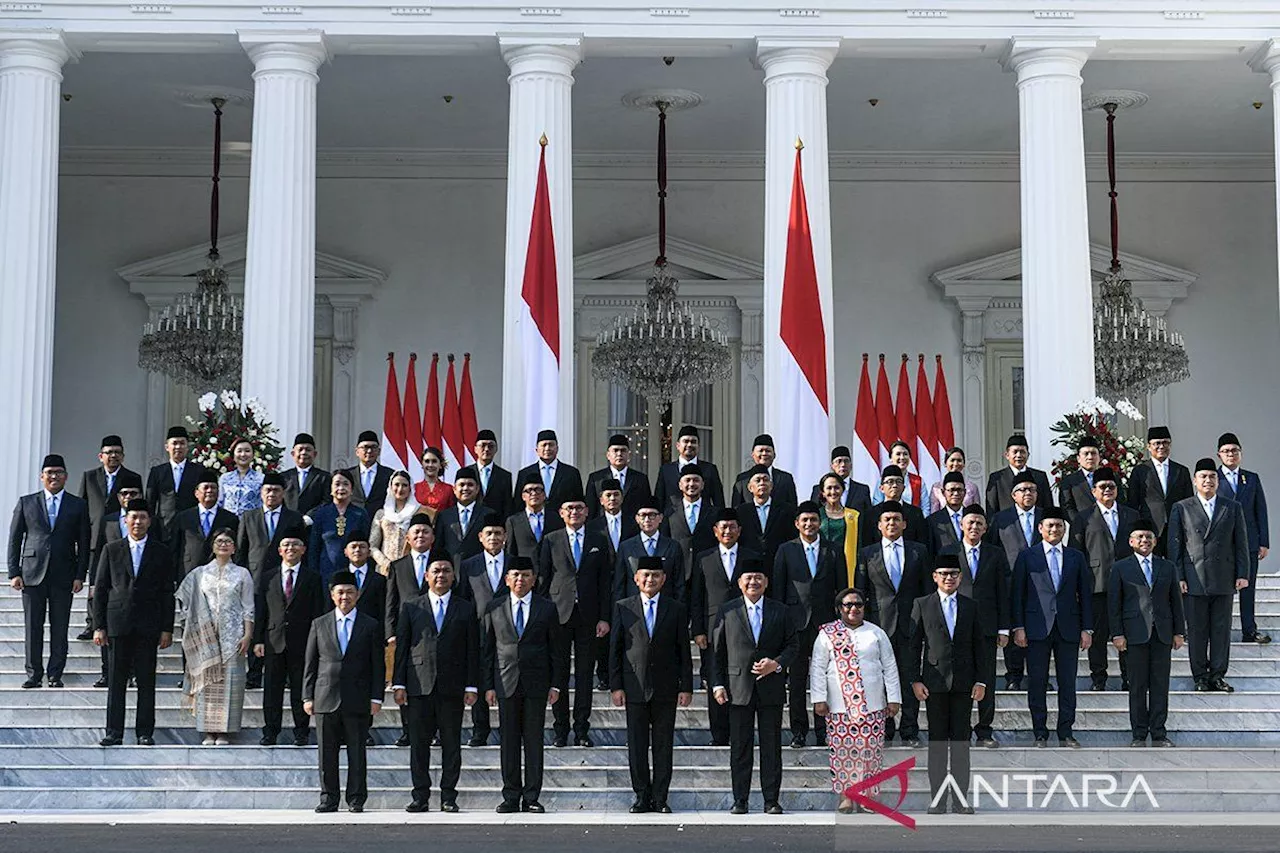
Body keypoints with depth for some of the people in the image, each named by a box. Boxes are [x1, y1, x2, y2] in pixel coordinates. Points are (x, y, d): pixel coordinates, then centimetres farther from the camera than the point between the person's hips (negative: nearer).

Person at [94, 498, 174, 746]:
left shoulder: (161, 552, 7)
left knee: (146, 681, 2)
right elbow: (101, 590, 8)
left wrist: (167, 629, -1)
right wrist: (98, 626, 1)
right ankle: (114, 733, 6)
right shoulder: (112, 550, 9)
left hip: (148, 625, 0)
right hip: (118, 624, 1)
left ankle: (145, 733, 7)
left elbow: (167, 593, 5)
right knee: (116, 681, 1)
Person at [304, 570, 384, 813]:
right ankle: (328, 799, 11)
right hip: (326, 699, 1)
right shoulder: (319, 624, 10)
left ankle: (356, 799, 9)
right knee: (327, 754, 3)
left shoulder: (370, 626, 7)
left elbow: (378, 666, 5)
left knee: (357, 753, 1)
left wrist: (376, 698, -2)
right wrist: (307, 696, 3)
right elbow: (310, 664, 10)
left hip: (357, 701, -1)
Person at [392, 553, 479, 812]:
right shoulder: (411, 607, 10)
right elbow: (402, 647, 7)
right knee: (418, 743, 1)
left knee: (451, 743, 2)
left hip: (452, 687, 0)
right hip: (419, 685, 0)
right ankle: (421, 796, 7)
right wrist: (399, 684, 0)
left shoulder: (466, 609, 9)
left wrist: (471, 686, -2)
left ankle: (448, 796, 8)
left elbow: (473, 650, 6)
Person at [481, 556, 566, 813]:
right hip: (506, 684, 1)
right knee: (508, 741, 3)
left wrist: (556, 684, 0)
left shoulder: (547, 609, 5)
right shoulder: (494, 609, 7)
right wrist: (487, 685, 1)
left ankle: (532, 797, 7)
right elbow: (486, 649, 7)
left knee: (534, 741, 1)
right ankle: (511, 797, 9)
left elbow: (556, 650, 6)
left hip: (536, 684, 0)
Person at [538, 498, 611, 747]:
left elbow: (605, 583, 8)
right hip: (559, 615, -1)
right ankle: (561, 730, 9)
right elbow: (542, 578, 4)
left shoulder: (598, 544, 9)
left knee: (585, 674, 4)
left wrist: (605, 618, 0)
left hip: (588, 617, 1)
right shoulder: (551, 541, 6)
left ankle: (582, 729, 11)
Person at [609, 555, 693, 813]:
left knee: (664, 745, 3)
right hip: (635, 688, 0)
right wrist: (615, 686, -2)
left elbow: (684, 652, 6)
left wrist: (686, 687, 0)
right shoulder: (622, 608, 6)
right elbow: (614, 649, 5)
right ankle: (642, 797, 10)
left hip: (666, 688, 0)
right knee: (637, 745, 2)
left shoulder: (676, 610, 6)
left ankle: (660, 798, 9)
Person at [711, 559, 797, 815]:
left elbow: (792, 645, 9)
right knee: (740, 747, 3)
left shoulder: (779, 611, 7)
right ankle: (740, 800, 10)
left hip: (771, 688, 0)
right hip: (738, 688, 0)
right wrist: (718, 684, -2)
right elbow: (717, 651, 6)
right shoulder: (727, 611, 6)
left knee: (771, 746, 3)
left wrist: (777, 664, -10)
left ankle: (771, 800, 10)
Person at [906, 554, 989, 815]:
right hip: (934, 683, -1)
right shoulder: (922, 605, 4)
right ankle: (937, 799, 6)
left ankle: (960, 799, 8)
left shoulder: (970, 607, 10)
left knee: (961, 740, 4)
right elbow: (914, 645, 2)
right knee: (937, 740, 2)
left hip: (963, 684, 2)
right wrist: (915, 680, -5)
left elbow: (978, 646, 9)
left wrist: (981, 681, 2)